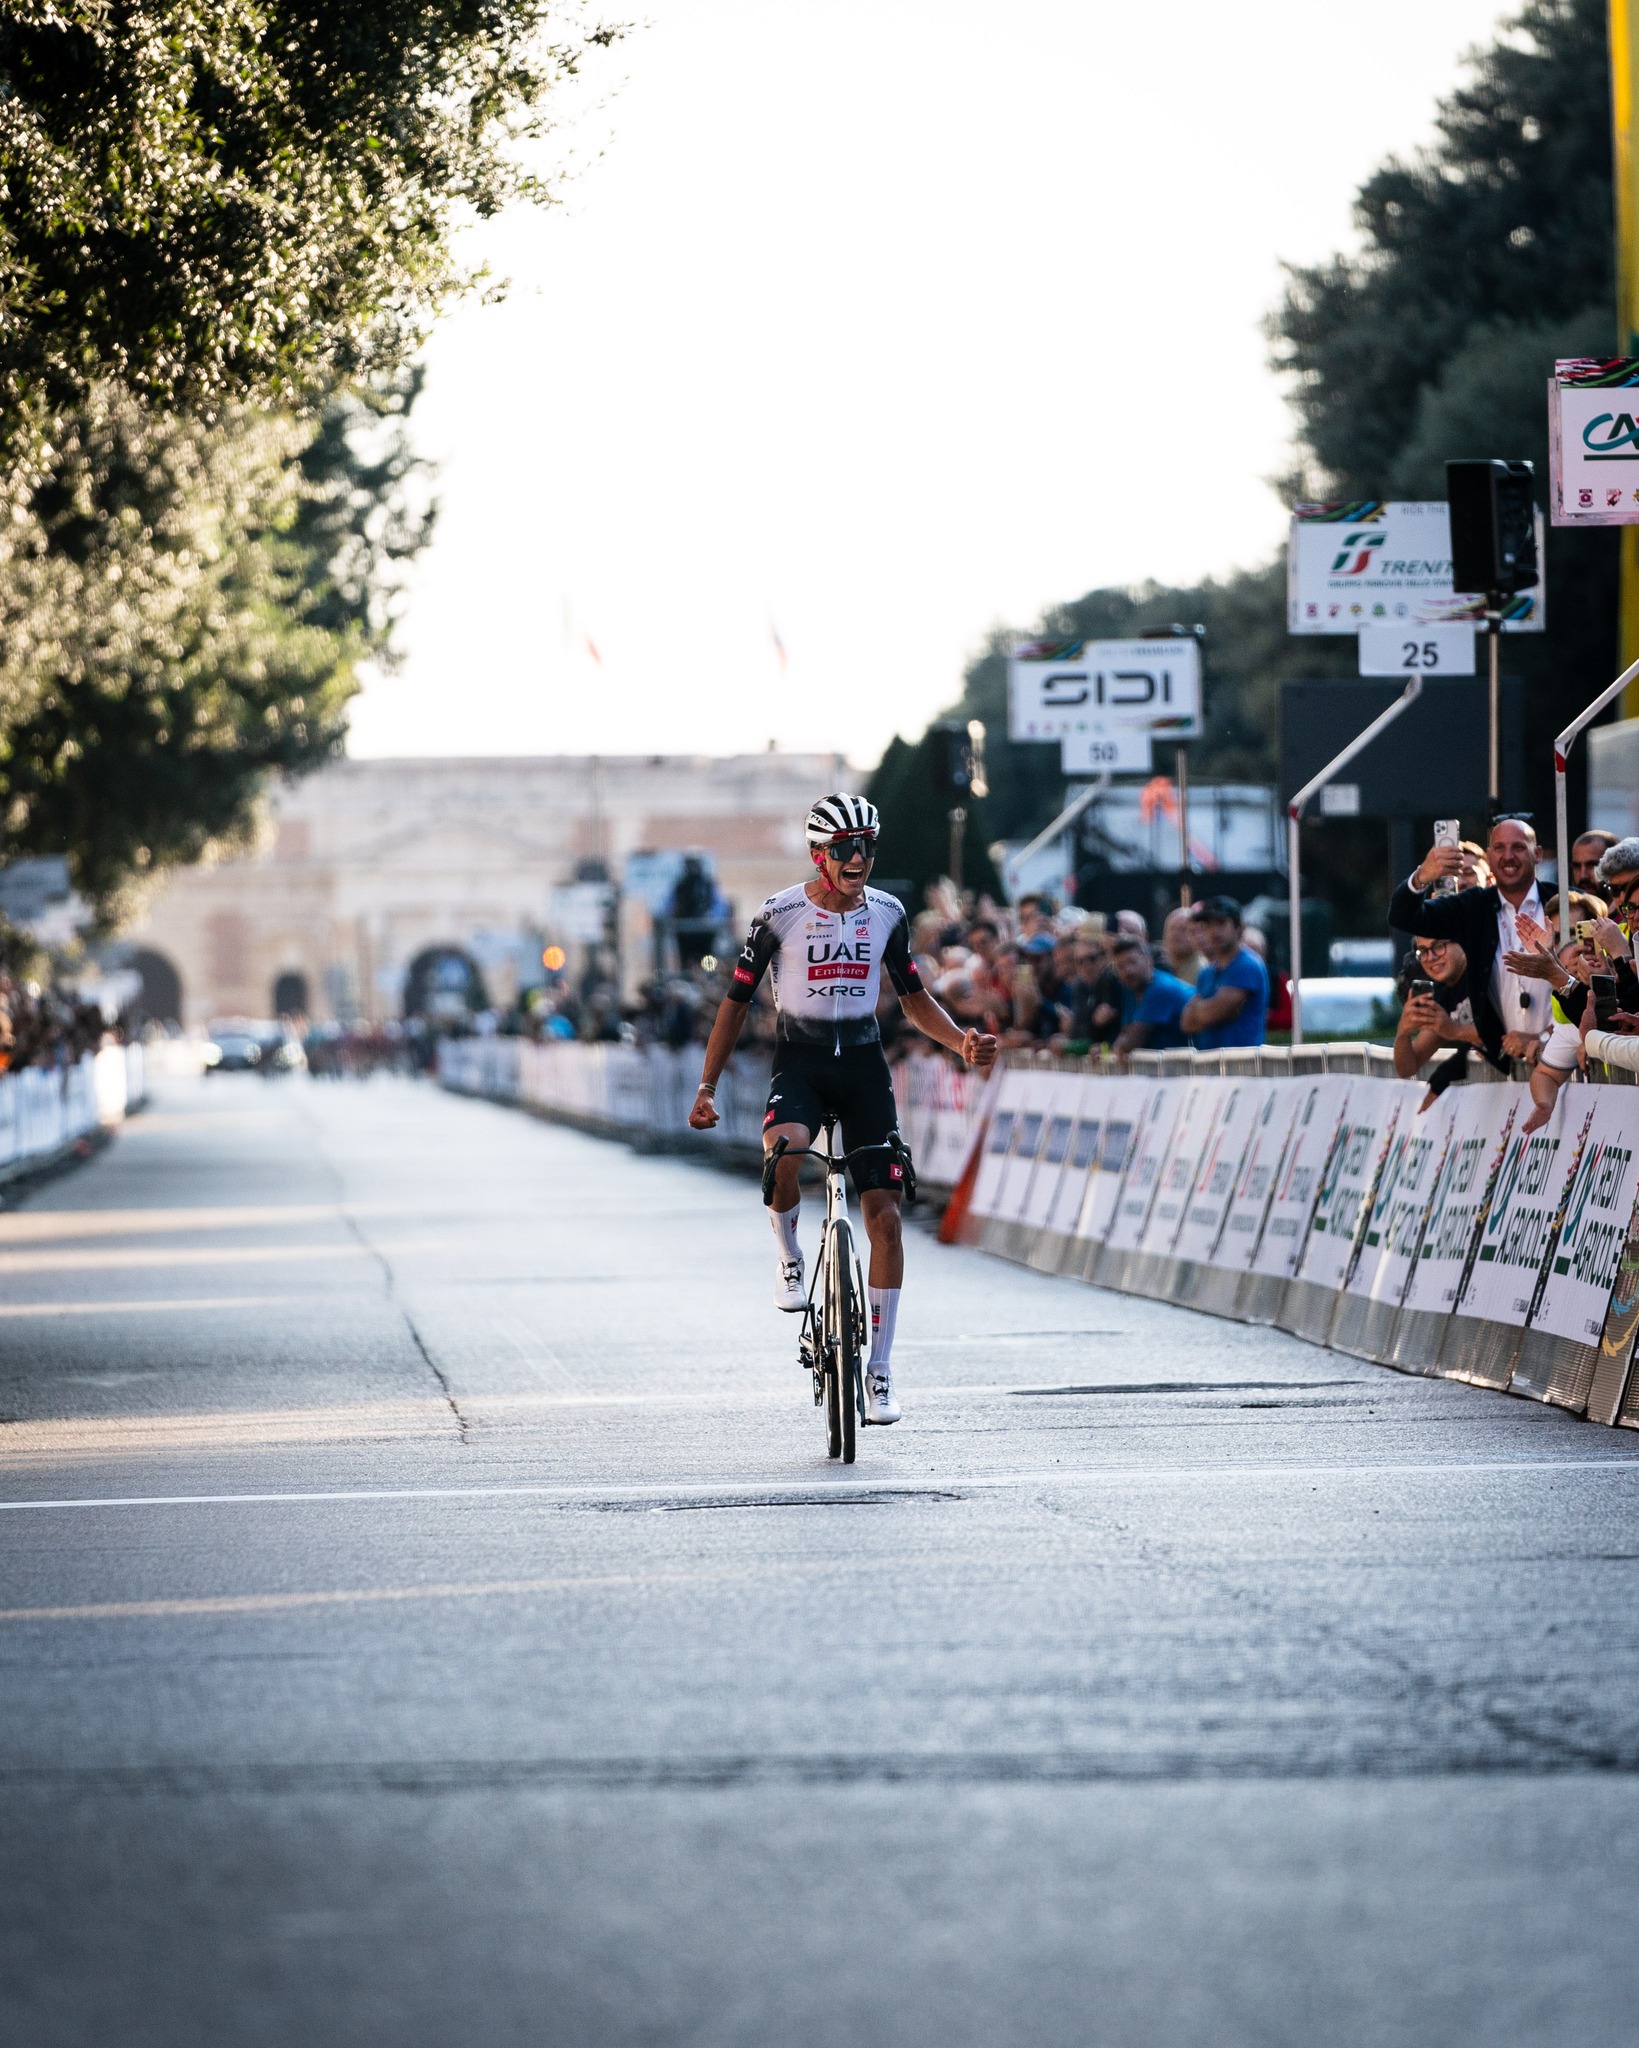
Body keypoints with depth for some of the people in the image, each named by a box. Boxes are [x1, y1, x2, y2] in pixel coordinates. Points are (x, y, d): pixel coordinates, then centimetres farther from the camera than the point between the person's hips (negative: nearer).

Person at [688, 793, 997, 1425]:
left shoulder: (886, 913, 3)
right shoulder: (780, 915, -6)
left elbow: (913, 998, 14)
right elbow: (736, 1000, 1)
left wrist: (962, 1042, -5)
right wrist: (706, 1087, -3)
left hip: (863, 1065, 3)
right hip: (799, 1061, -3)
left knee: (885, 1216, -5)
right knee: (785, 1152, -37)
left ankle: (879, 1371, 3)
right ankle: (790, 1258, -5)